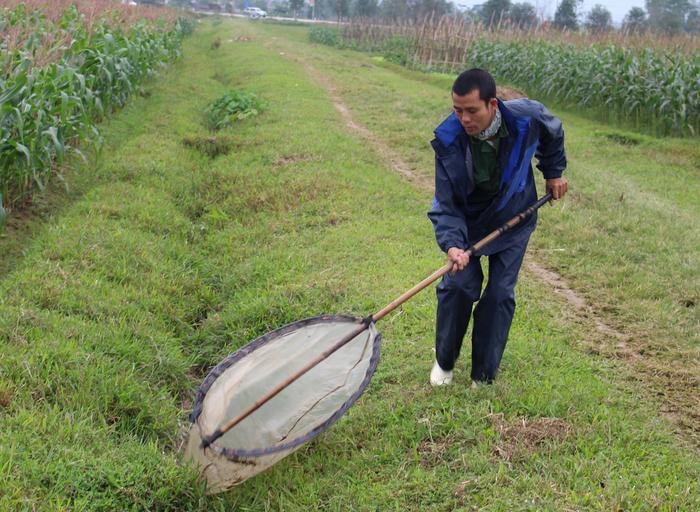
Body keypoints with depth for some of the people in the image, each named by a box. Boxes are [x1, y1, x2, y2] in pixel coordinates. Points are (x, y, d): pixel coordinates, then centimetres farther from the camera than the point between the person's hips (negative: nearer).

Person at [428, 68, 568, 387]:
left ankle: (484, 377, 11)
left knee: (500, 294, -2)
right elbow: (446, 205, -25)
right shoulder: (448, 141, -30)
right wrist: (452, 244, -41)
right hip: (467, 219, 0)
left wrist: (553, 173, 6)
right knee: (457, 284, -7)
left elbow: (553, 133, 0)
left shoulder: (527, 117, -28)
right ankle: (444, 362, 17)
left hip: (513, 219, 1)